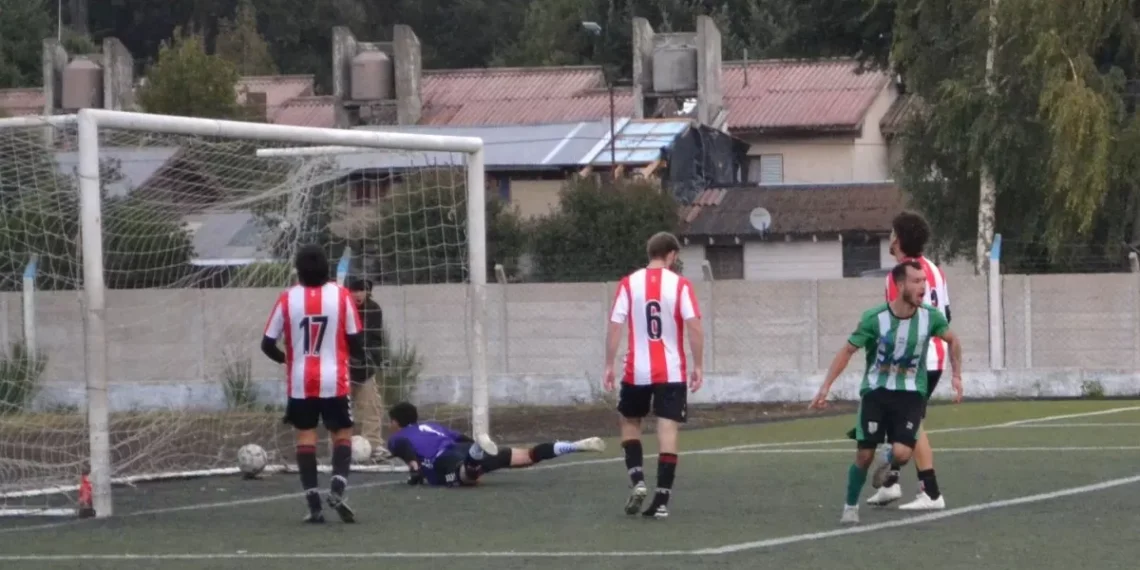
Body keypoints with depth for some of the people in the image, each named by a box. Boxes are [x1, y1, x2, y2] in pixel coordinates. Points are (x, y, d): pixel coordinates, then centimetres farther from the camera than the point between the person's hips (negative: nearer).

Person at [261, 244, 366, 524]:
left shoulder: (287, 299, -4)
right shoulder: (340, 295, -5)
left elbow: (267, 344, 1)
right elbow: (354, 341, -1)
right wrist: (359, 354, 22)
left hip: (300, 383, 1)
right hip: (334, 381, -1)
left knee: (306, 436, 7)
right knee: (342, 434, 9)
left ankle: (313, 503, 0)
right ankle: (337, 488, -14)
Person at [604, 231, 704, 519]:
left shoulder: (629, 284, 0)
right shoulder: (680, 285, -4)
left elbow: (615, 326, -4)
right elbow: (694, 327, -11)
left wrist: (609, 365, 2)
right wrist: (698, 366, -3)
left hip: (637, 371, 1)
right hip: (671, 372, -1)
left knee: (629, 421, 21)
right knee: (667, 430, 0)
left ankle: (637, 482, 5)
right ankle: (661, 500, -5)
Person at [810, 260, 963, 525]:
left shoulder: (931, 317, -11)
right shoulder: (875, 319, -17)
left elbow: (952, 341, 11)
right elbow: (847, 351, -7)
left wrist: (957, 375, 5)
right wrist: (826, 386, -13)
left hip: (910, 393, 1)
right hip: (875, 391, -1)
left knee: (901, 453, -18)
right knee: (864, 456, -4)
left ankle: (889, 470, 21)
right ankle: (850, 507, 20)